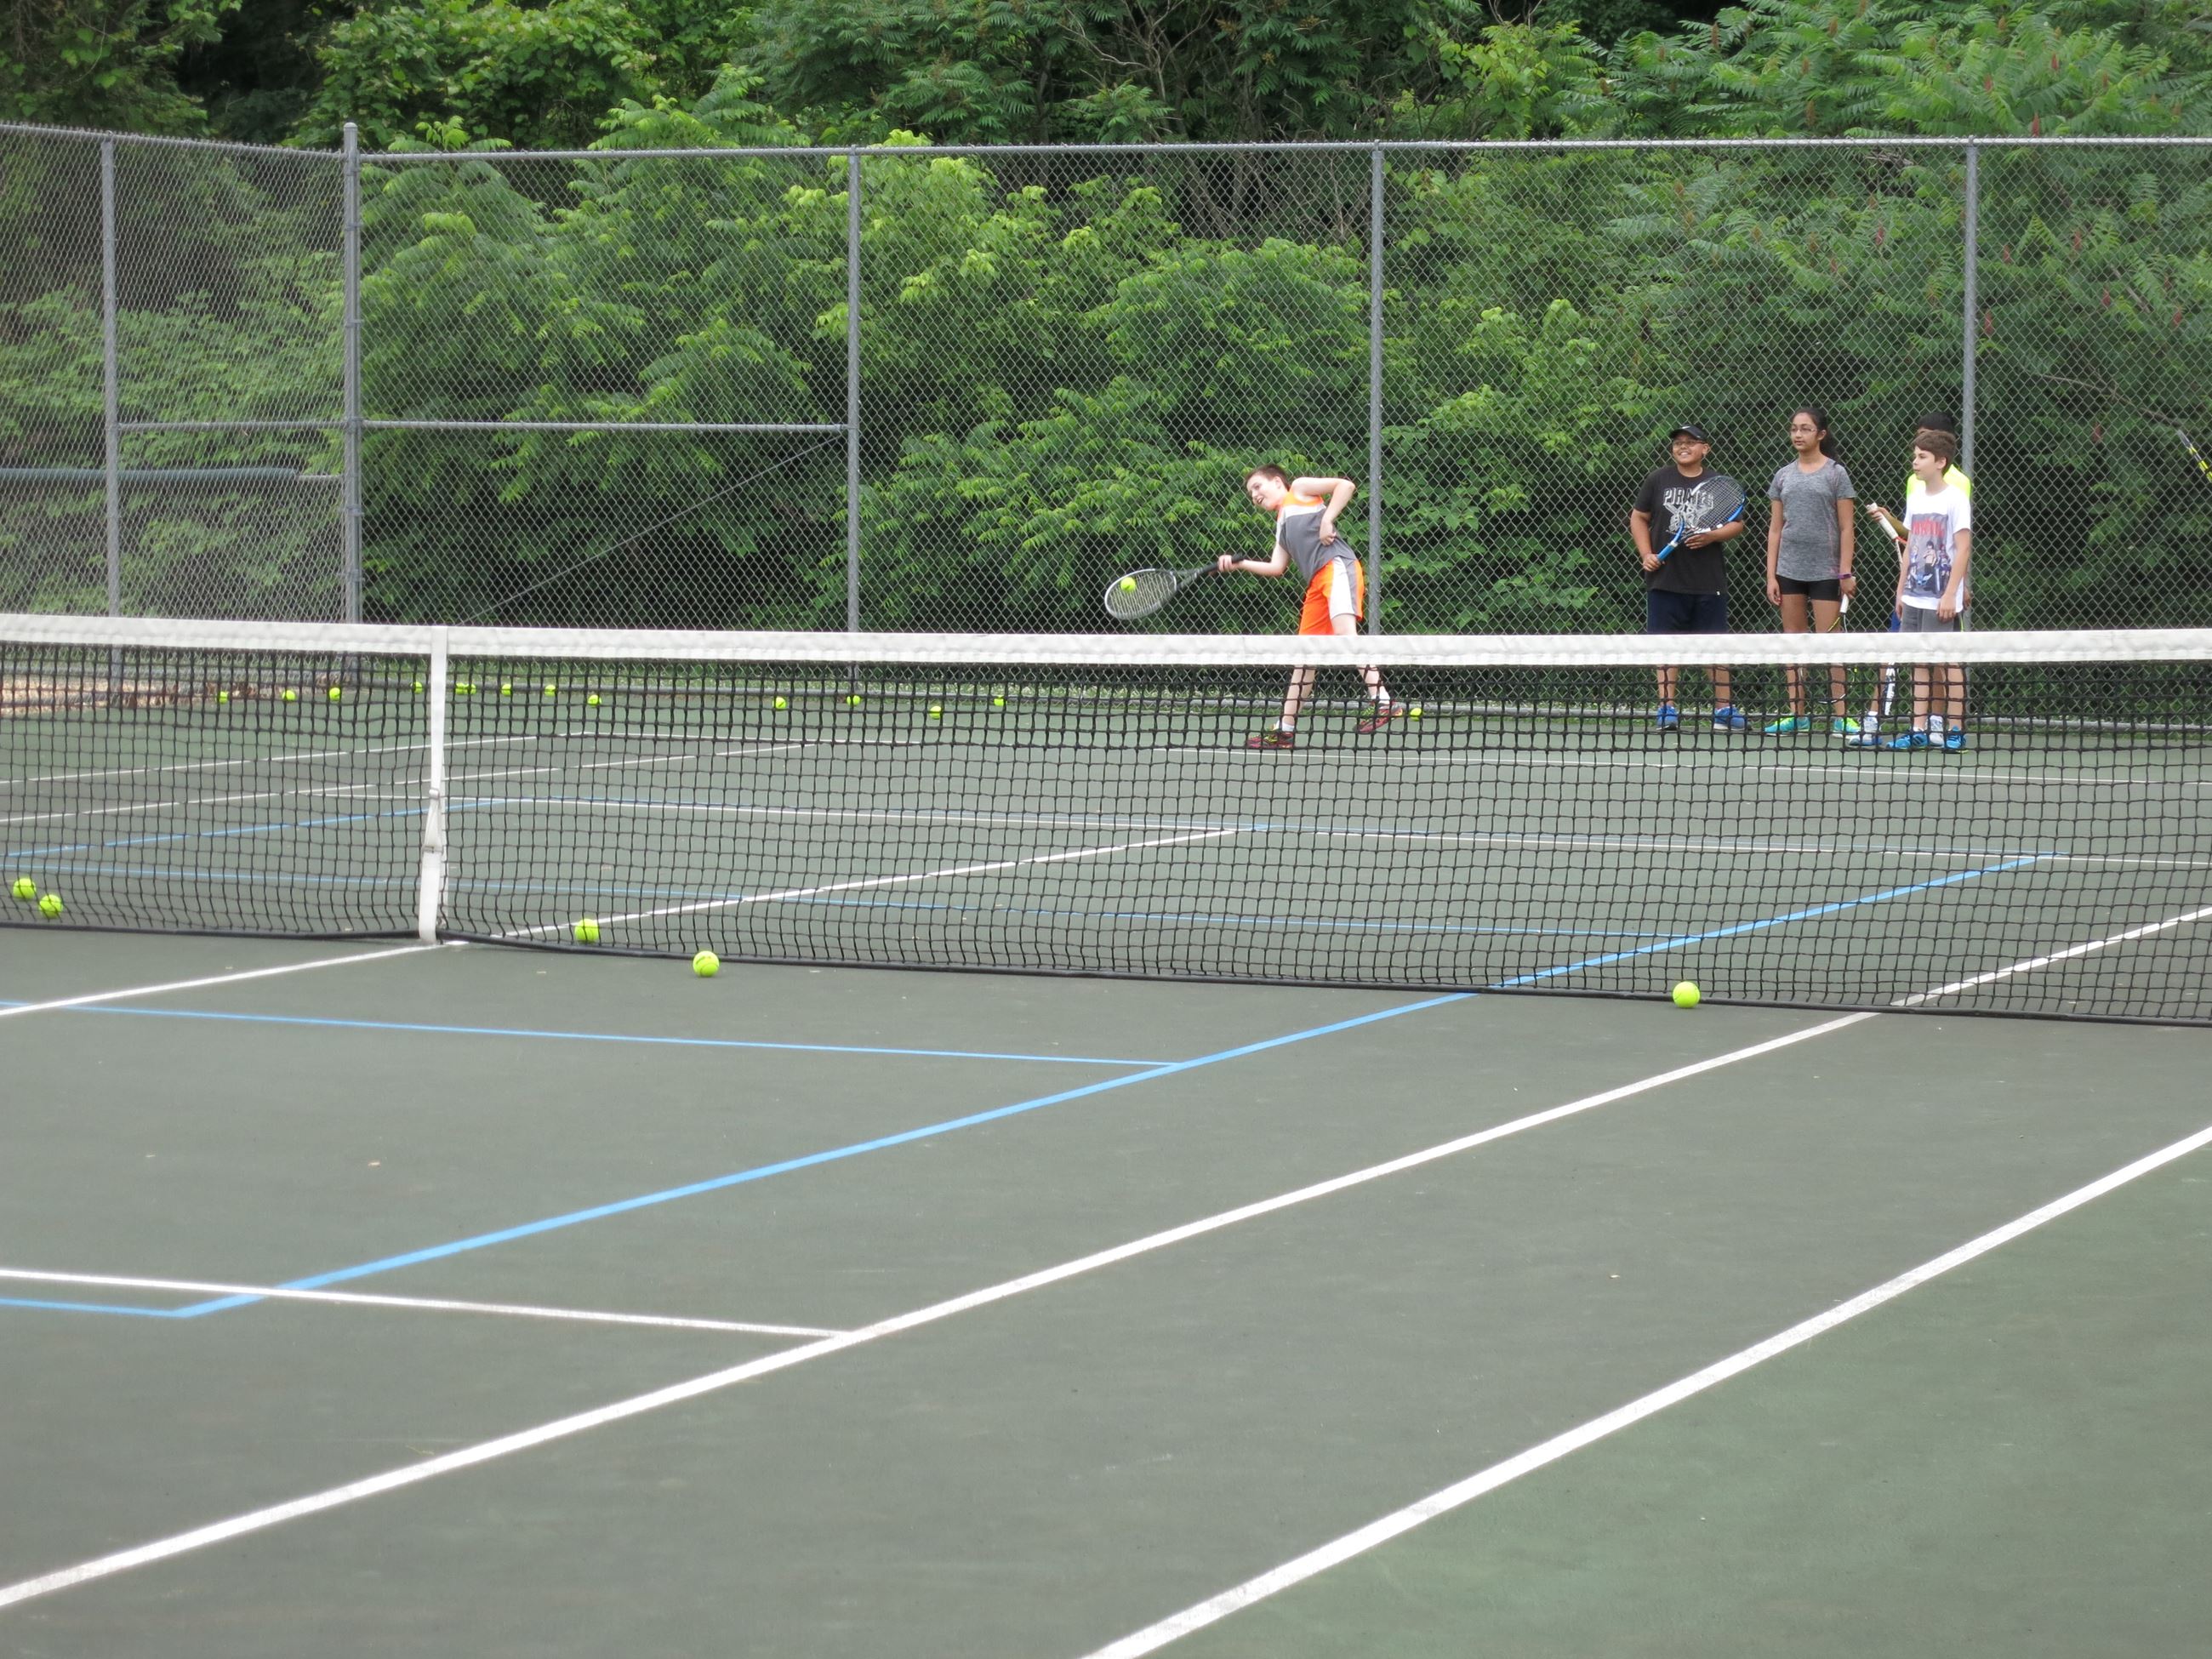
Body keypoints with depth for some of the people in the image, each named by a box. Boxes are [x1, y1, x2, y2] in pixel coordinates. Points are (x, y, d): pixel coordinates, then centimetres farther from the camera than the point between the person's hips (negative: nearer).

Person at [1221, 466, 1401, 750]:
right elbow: (1276, 567, 21)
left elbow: (1346, 485, 3)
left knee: (1344, 632, -27)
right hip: (1316, 585, 9)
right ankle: (1285, 729, 14)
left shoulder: (1299, 489, 13)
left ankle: (1383, 702, -37)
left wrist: (1327, 520, -7)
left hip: (1337, 567, -9)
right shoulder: (1282, 526, 32)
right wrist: (1239, 564, 12)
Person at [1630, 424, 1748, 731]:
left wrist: (1712, 536, -10)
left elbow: (1737, 524, 9)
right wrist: (1646, 554, -1)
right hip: (1665, 578, 0)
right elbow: (1638, 518, 11)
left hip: (1708, 582, 0)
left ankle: (1723, 708, 8)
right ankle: (1667, 708, 4)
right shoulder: (1658, 481, 6)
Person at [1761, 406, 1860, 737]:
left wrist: (1846, 573, -9)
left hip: (1825, 570, -4)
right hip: (1790, 570, 4)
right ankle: (1797, 715, 9)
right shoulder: (1784, 475, 10)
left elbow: (1846, 527, -3)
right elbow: (1775, 528, 11)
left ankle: (1838, 715, -3)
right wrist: (1771, 574, 5)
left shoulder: (1835, 474, -1)